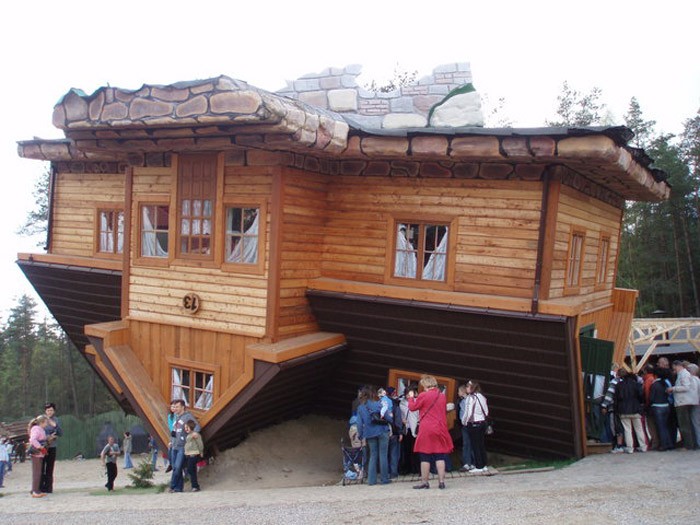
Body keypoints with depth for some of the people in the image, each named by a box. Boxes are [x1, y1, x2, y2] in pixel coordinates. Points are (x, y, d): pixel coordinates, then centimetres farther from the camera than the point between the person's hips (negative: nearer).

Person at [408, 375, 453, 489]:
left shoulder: (423, 395, -9)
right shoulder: (442, 396, 8)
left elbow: (412, 407, 0)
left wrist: (411, 397, 18)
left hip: (427, 430, -4)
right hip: (441, 429, 4)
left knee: (425, 457, 3)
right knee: (440, 456, 6)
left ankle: (424, 482, 7)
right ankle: (441, 481, 4)